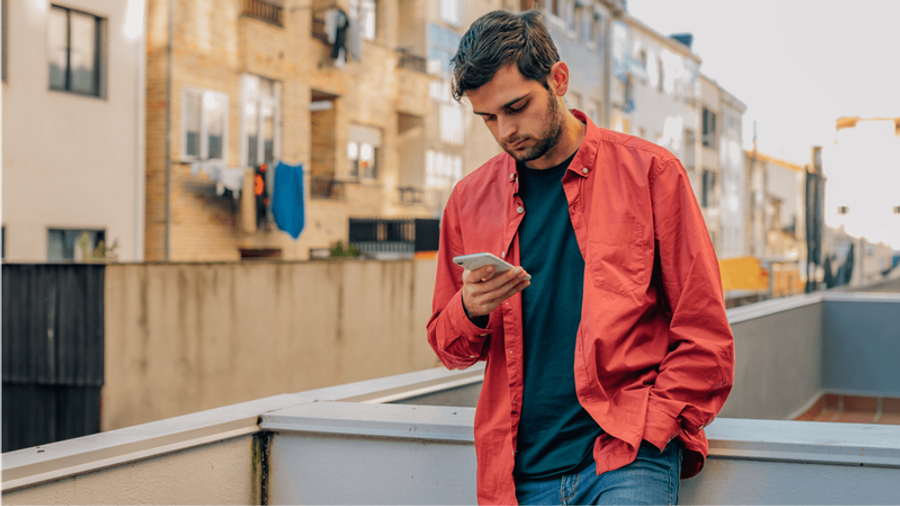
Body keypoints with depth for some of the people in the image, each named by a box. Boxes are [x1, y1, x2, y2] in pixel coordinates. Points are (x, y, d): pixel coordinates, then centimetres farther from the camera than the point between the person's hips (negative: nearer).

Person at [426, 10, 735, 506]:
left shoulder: (649, 171, 2)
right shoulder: (469, 199, 10)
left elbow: (706, 339, 1)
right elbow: (449, 348, 19)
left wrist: (642, 436, -8)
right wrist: (471, 311, -3)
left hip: (628, 456, -3)